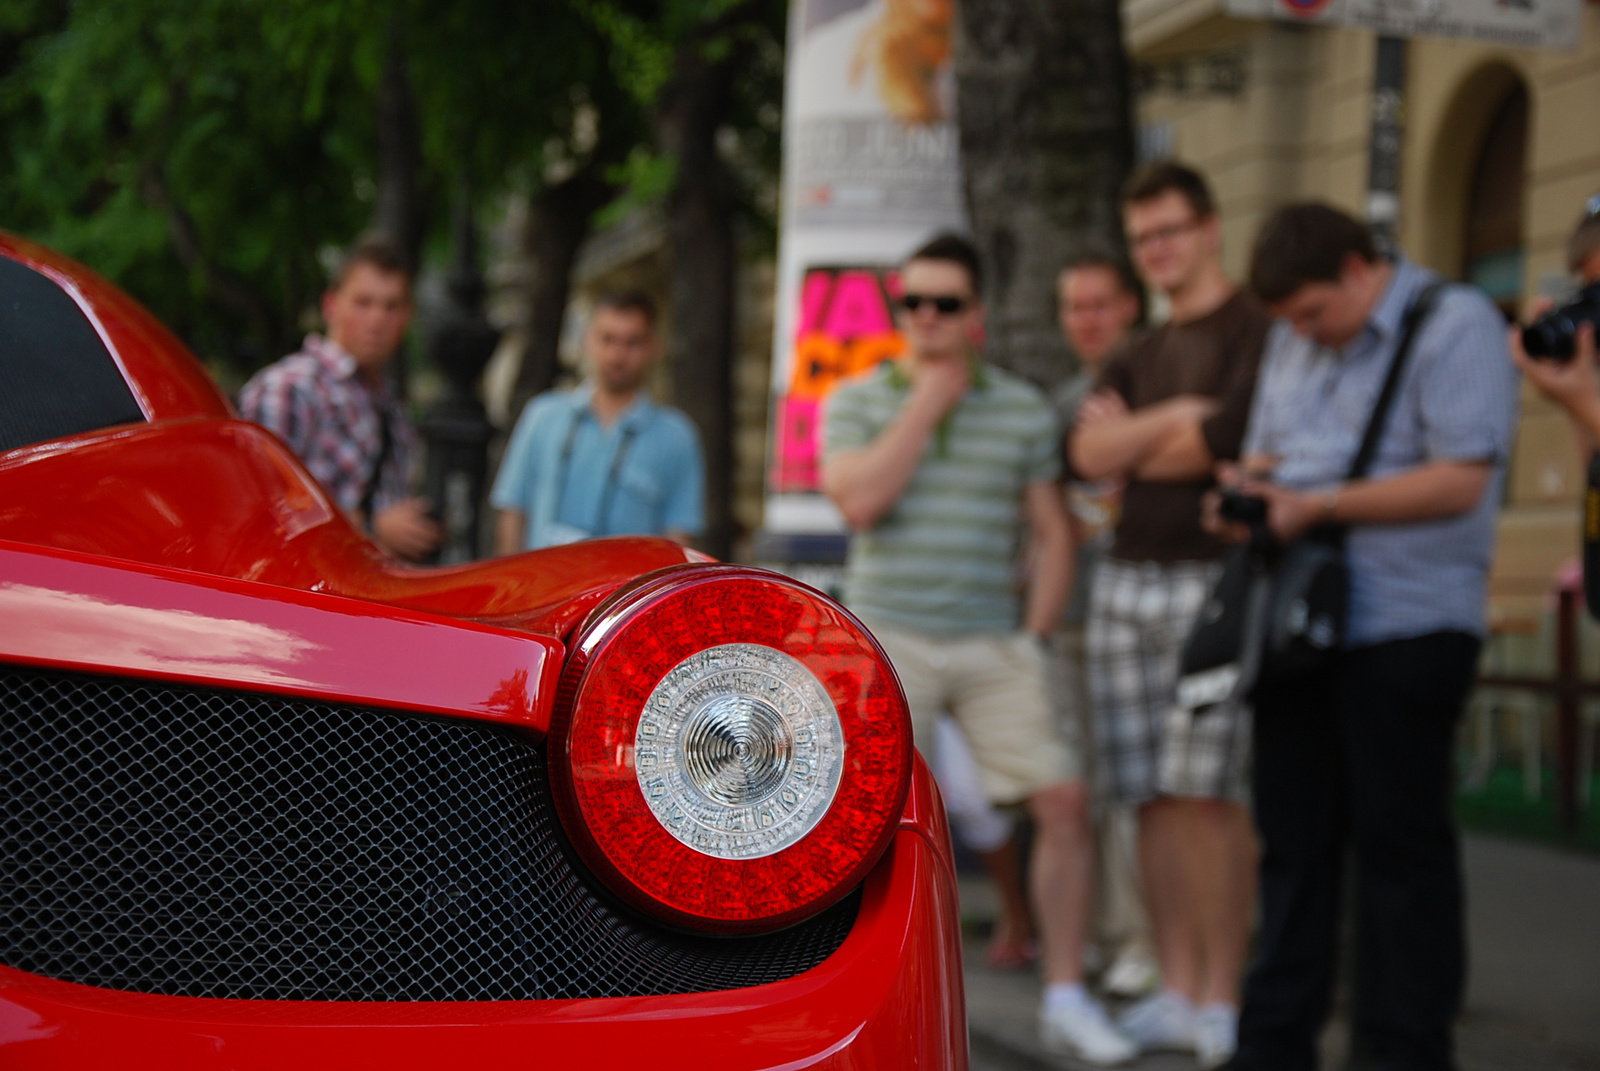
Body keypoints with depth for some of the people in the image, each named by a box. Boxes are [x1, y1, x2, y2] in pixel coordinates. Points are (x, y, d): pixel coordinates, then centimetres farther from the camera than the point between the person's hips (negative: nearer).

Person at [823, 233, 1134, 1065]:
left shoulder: (1023, 410, 8)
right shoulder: (857, 401, 4)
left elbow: (1053, 536, 11)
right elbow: (860, 500, -14)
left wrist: (1034, 636, 1)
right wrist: (925, 403, -10)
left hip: (994, 645, 2)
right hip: (889, 638, -2)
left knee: (1064, 801, -7)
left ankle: (1065, 997, 3)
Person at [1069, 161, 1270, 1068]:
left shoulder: (1258, 332, -1)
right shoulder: (1140, 358, 21)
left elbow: (1220, 442, -13)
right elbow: (1090, 451, 5)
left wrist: (1135, 451, 4)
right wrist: (1174, 417, -9)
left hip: (1213, 579, -6)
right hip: (1128, 579, 7)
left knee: (1209, 795, -9)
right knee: (1154, 799, 4)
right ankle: (1176, 991, 9)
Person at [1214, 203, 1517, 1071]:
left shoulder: (1456, 326, -6)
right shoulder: (1291, 344, 18)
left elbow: (1461, 480, -16)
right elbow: (1266, 449, 24)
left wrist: (1318, 506, -18)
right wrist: (1245, 493, -1)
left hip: (1404, 631, -7)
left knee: (1400, 844, -2)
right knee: (1291, 836, 10)